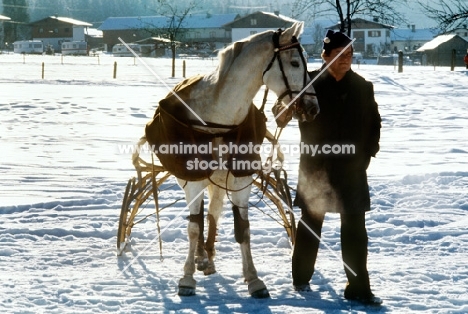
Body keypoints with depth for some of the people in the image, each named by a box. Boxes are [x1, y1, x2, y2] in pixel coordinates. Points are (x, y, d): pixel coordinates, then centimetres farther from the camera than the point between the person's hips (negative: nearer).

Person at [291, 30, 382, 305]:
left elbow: (374, 124, 8)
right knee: (311, 221, 12)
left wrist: (367, 154, -1)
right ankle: (302, 277, 28)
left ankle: (358, 287, 4)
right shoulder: (310, 84, -7)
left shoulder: (363, 88, 2)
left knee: (355, 228, 0)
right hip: (317, 166, -2)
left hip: (352, 168, 2)